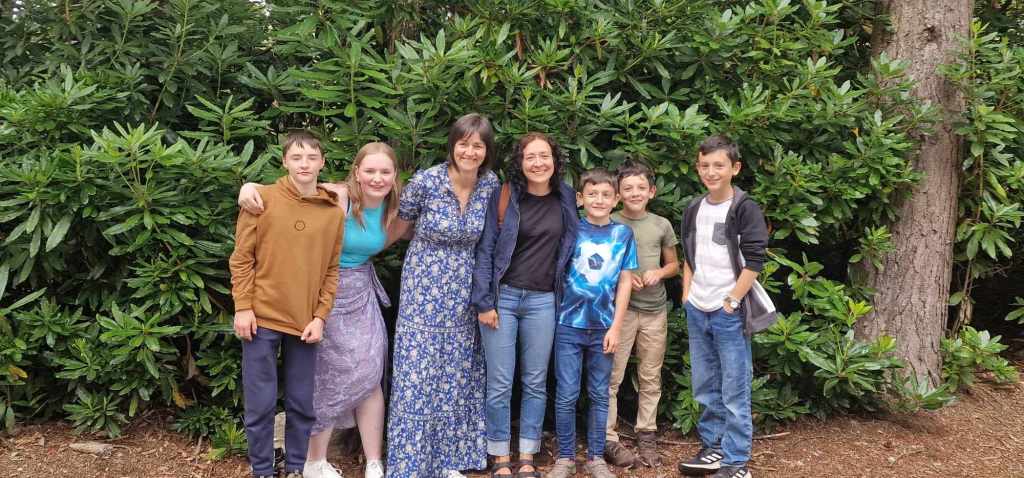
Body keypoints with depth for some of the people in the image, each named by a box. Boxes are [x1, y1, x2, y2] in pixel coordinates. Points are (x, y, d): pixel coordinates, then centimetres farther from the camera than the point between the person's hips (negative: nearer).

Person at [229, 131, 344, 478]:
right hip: (262, 317, -2)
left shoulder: (333, 212, 4)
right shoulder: (262, 199, -3)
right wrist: (243, 307, -8)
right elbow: (242, 258, -3)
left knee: (302, 403, 9)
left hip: (305, 323, 2)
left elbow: (332, 270, 6)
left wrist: (320, 316, -2)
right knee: (261, 403, 3)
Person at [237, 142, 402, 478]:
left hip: (361, 291, 5)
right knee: (327, 377, 3)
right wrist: (250, 186, -37)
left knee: (370, 375, 5)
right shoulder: (333, 198, -21)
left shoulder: (391, 208, -2)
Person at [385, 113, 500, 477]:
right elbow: (398, 227, 0)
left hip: (464, 294, 4)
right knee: (417, 376, -2)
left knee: (457, 376, 10)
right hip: (424, 290, -4)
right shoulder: (425, 181, -16)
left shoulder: (491, 184, -4)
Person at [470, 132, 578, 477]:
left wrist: (566, 295, 12)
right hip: (502, 297, -2)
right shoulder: (504, 196, -4)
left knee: (535, 383, 7)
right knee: (500, 383, 1)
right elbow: (485, 249, -4)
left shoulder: (566, 199, 5)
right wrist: (484, 302, -10)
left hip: (543, 301, 3)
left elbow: (570, 246, 17)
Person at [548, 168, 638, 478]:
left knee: (600, 395, 10)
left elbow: (624, 281, 3)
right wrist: (554, 313, -3)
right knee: (567, 396, 2)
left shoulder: (623, 233, 3)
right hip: (569, 325, -1)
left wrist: (615, 327, -3)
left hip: (604, 327, 2)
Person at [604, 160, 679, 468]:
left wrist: (658, 273, -6)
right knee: (611, 378, -3)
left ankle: (646, 437, 20)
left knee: (650, 378, 9)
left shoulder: (662, 225, 6)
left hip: (655, 310, 3)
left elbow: (674, 265, 15)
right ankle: (608, 440, 3)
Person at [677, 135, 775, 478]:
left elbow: (754, 262, -12)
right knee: (705, 387, 13)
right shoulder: (693, 210, 10)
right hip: (697, 311, 6)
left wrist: (731, 303, -13)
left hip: (729, 312, -6)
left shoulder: (745, 208, -9)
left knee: (734, 390, -2)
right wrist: (687, 296, 11)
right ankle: (713, 449, 25)